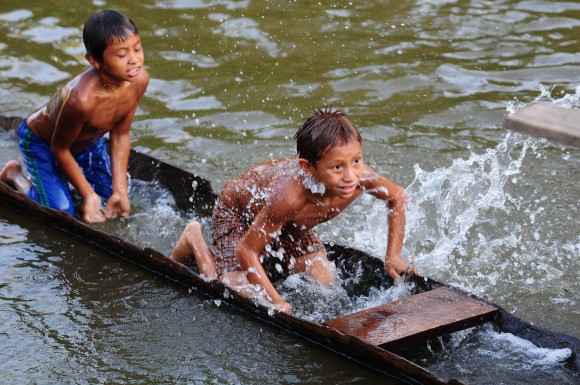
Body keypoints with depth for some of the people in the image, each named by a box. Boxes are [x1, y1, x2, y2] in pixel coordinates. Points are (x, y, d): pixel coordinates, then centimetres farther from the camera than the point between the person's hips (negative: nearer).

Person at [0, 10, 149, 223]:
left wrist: (120, 190, -15)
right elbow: (59, 148, -26)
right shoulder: (82, 99, -44)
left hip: (88, 140, 7)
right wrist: (88, 194, -20)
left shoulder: (139, 79, -26)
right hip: (41, 142, -6)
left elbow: (120, 135, -12)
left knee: (119, 201, 9)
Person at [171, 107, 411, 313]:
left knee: (325, 281, -4)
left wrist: (393, 257, -13)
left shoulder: (362, 177, -33)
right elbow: (245, 250, -37)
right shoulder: (288, 195, -48)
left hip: (291, 223, 5)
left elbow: (397, 196, -9)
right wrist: (276, 302, -40)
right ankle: (194, 240, 14)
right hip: (236, 209, -5)